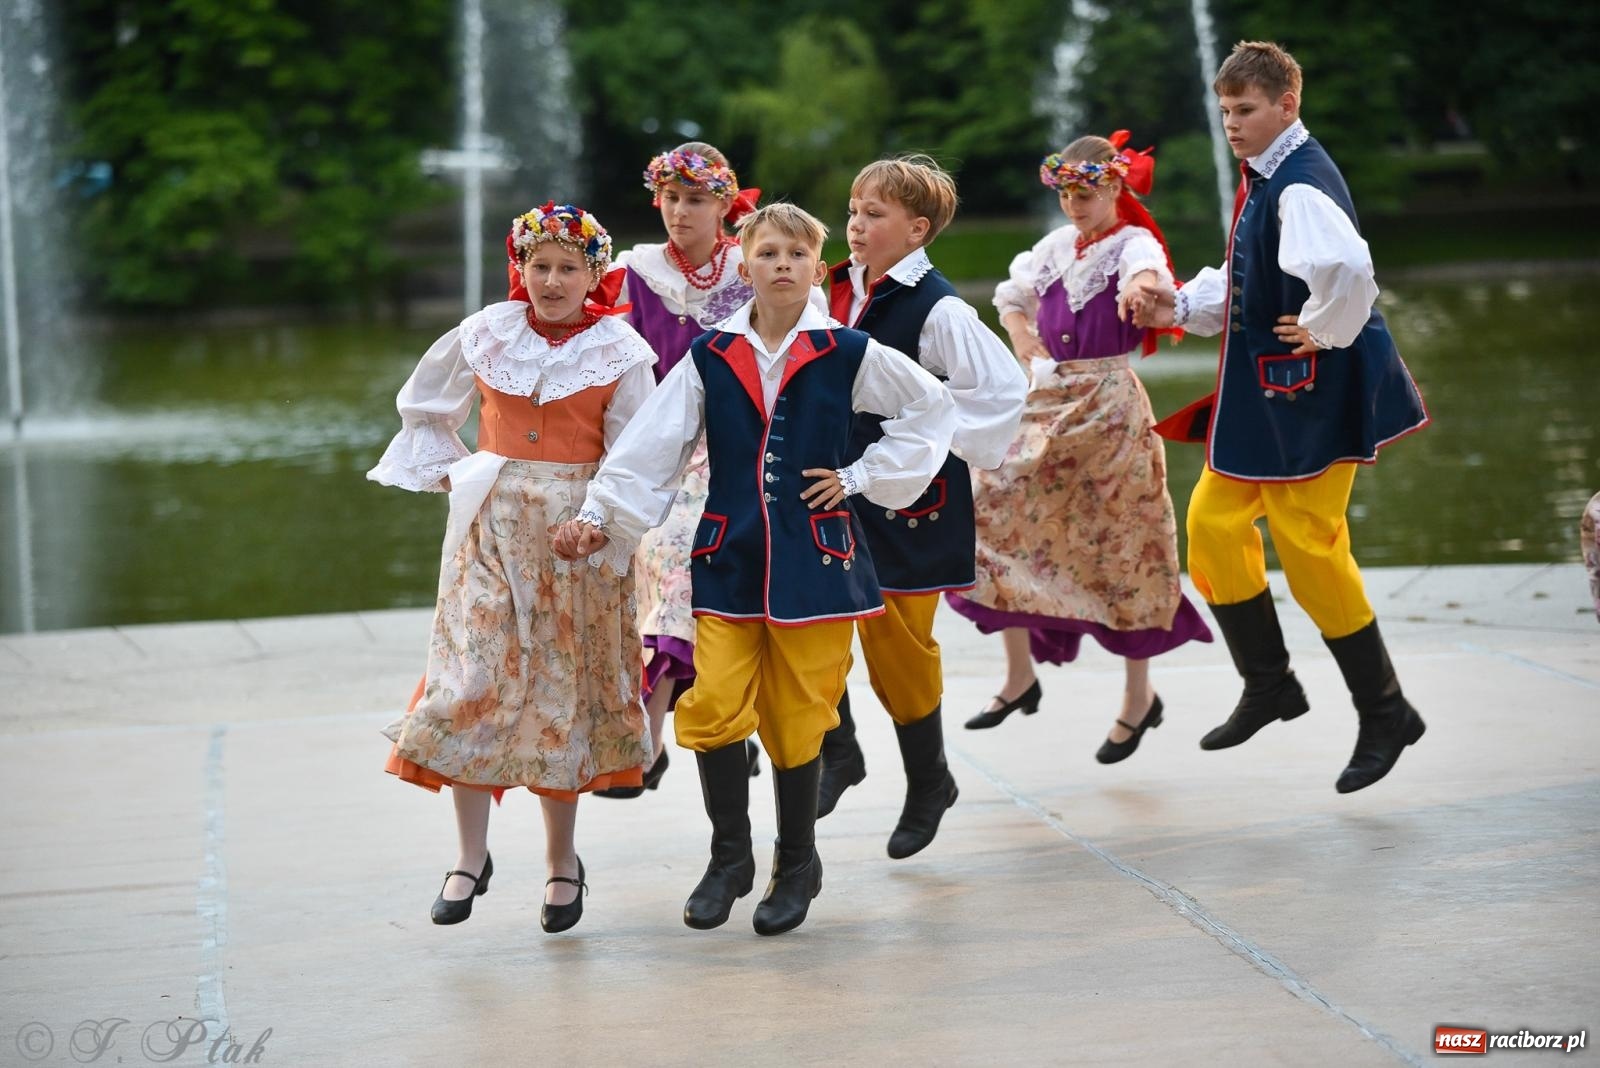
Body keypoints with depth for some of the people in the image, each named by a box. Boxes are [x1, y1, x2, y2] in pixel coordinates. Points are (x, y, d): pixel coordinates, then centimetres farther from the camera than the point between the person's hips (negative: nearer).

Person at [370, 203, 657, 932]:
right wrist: (447, 471, 7)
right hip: (491, 525, 1)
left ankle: (562, 859, 16)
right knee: (470, 680, -6)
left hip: (575, 531, -1)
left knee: (562, 690, 5)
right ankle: (470, 855, 2)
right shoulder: (484, 335, 2)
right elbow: (423, 407, 18)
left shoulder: (620, 352, -3)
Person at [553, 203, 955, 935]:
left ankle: (796, 865, 22)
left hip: (813, 558, -1)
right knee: (714, 706, -8)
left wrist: (863, 477, 3)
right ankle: (729, 859, 10)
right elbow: (651, 447, 2)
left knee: (796, 718, 3)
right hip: (728, 556, 1)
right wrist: (600, 518, -8)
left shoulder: (849, 355, 0)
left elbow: (933, 407, 9)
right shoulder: (709, 357, 4)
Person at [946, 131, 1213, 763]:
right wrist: (1027, 348, 10)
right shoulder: (1056, 246, 12)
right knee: (1000, 518, 0)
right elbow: (1009, 299, 28)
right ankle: (1020, 676, 11)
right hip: (1048, 401, 7)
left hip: (1108, 405, -7)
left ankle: (1138, 695, 12)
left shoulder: (1134, 243, -8)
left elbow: (1145, 274, -34)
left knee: (1118, 549, -1)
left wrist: (1143, 290, -58)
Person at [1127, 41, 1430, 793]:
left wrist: (1326, 334, -24)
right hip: (1260, 390, 10)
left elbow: (1346, 266, -41)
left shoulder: (1302, 187, -21)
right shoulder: (1259, 181, 11)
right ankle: (1269, 688, 25)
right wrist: (1177, 307, 3)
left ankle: (1384, 714, 9)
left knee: (1309, 545, -5)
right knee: (1214, 521, 12)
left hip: (1311, 392, -10)